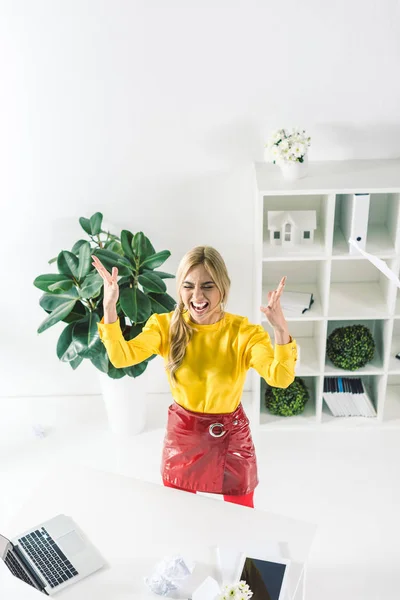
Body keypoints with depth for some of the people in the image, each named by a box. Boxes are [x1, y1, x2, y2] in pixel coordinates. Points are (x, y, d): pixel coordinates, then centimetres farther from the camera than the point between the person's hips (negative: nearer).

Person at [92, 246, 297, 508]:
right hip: (182, 432, 2)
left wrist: (281, 329, -50)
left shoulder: (244, 332, -20)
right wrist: (110, 307, -38)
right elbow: (121, 357, -25)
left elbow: (281, 378, -33)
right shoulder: (166, 325, -13)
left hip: (230, 434, -1)